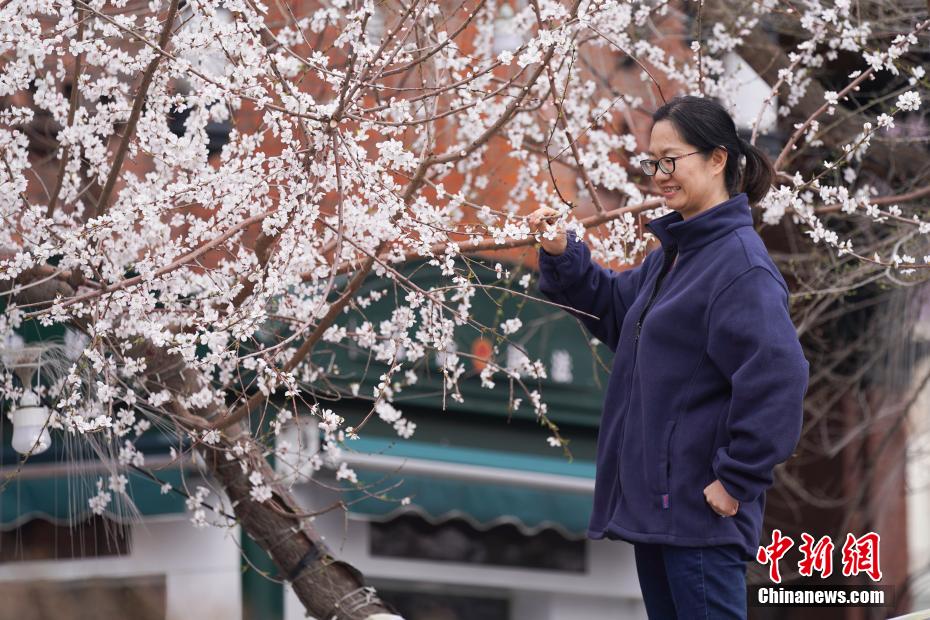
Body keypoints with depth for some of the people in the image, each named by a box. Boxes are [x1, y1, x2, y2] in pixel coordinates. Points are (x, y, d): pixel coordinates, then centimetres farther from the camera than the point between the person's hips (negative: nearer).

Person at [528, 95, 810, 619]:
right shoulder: (675, 253, 14)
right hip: (654, 501, 10)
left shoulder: (740, 262, -17)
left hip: (701, 511, -10)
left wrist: (739, 480, -21)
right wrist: (563, 257, 7)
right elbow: (613, 308, 25)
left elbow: (777, 378, -25)